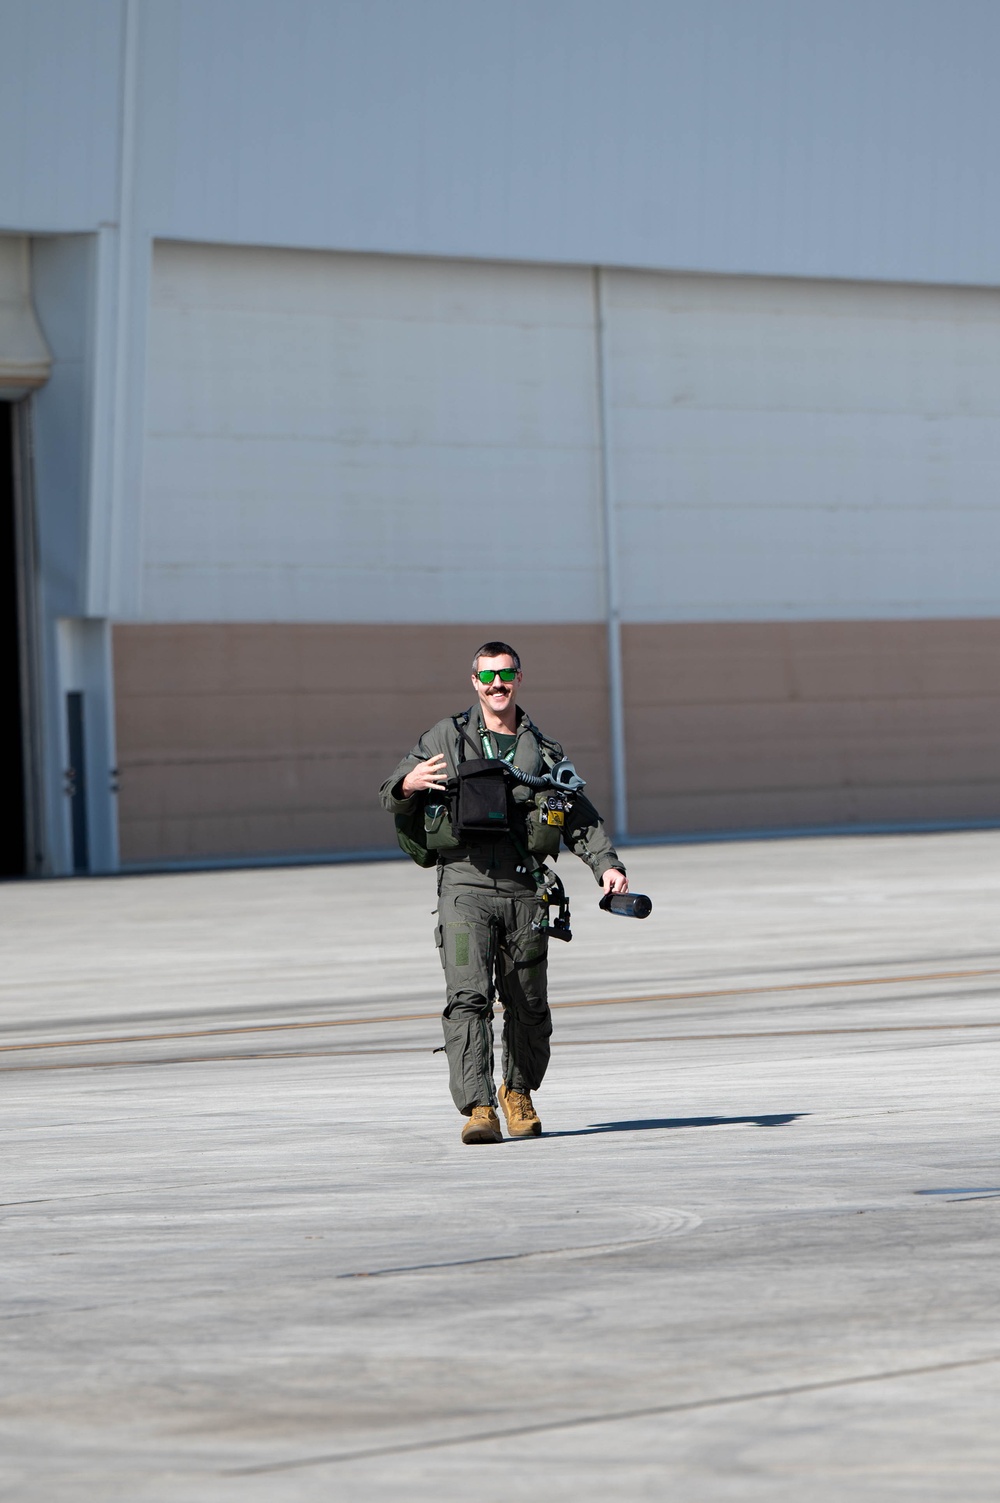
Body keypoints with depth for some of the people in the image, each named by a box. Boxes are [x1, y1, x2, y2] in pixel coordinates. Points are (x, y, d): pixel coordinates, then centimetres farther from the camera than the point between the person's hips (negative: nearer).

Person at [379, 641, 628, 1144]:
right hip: (465, 885, -2)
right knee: (468, 998, -16)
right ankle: (478, 1108, -20)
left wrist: (606, 864, -2)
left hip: (523, 892, 2)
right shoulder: (446, 738, 10)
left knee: (528, 1007, 7)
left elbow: (580, 818, 15)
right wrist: (408, 785, -12)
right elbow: (390, 797, 12)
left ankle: (518, 1092, 30)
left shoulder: (541, 751, 16)